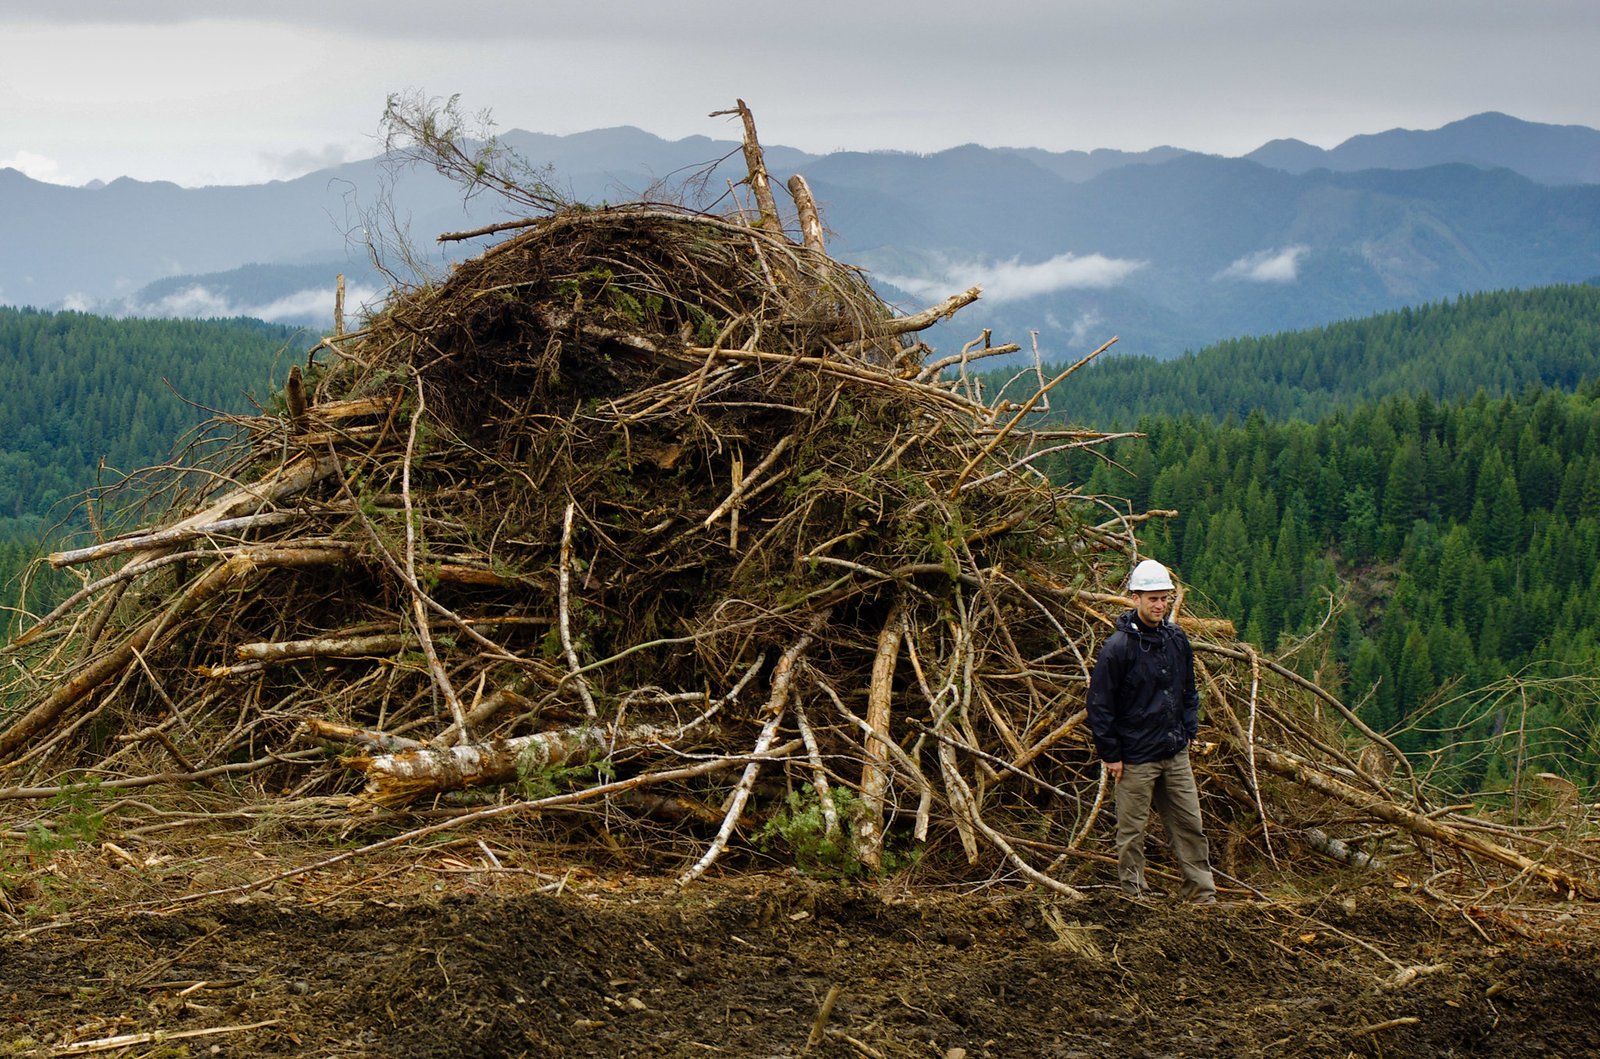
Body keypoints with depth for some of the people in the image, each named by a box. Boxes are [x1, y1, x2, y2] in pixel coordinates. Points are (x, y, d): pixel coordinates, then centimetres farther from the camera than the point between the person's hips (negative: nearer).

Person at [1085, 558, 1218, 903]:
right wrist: (1110, 754, -10)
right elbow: (1099, 703, -10)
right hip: (1135, 757, -6)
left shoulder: (1177, 639, 7)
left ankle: (1202, 894, 14)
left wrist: (1189, 730, 13)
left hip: (1175, 754, 6)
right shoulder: (1118, 647, -12)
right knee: (1131, 832, 3)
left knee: (1190, 824, 7)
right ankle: (1135, 897, 12)